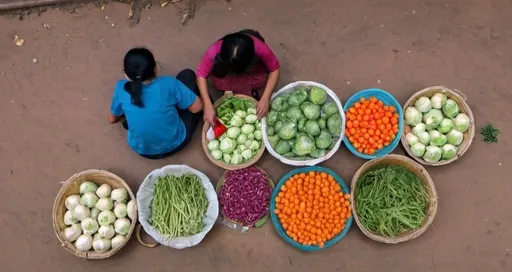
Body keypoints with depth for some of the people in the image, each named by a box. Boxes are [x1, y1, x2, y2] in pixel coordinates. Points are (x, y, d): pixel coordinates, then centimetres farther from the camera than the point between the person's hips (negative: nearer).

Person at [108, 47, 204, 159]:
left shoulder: (121, 88, -15)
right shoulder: (168, 84, -23)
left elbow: (112, 119, 3)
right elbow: (197, 107, -11)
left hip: (142, 150, 3)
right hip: (175, 144, -2)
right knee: (187, 75, 7)